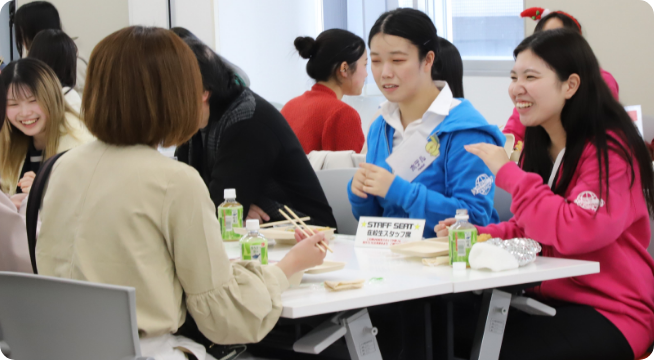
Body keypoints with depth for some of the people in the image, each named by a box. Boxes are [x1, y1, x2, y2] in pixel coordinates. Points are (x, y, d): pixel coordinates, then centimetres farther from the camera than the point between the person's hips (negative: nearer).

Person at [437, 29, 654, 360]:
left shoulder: (609, 151, -14)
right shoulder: (537, 147, 11)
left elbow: (577, 233, -27)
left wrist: (508, 173, -21)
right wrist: (474, 235, -1)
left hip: (610, 313, -7)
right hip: (547, 299, 7)